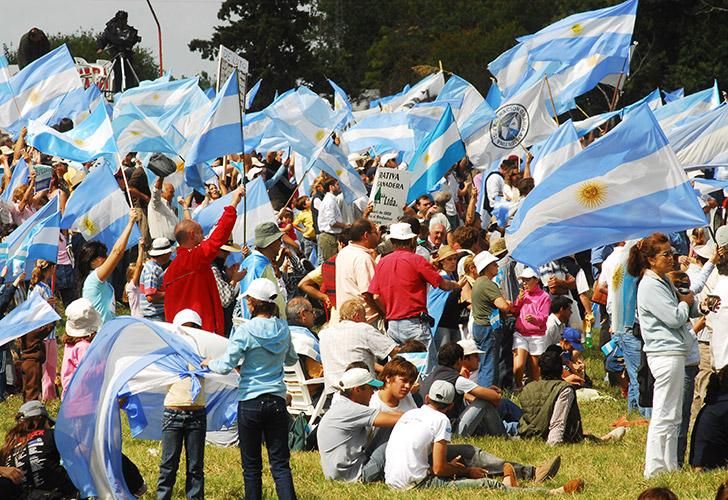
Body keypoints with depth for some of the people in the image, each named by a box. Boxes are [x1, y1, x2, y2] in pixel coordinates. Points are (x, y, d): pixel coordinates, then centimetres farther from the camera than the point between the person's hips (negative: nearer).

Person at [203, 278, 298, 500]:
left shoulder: (245, 331, -12)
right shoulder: (283, 329, 2)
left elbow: (225, 367, -14)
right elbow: (292, 359, 20)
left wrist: (209, 363, 6)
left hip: (250, 402, -3)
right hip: (277, 401, 3)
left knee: (252, 465, 8)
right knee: (280, 464, 1)